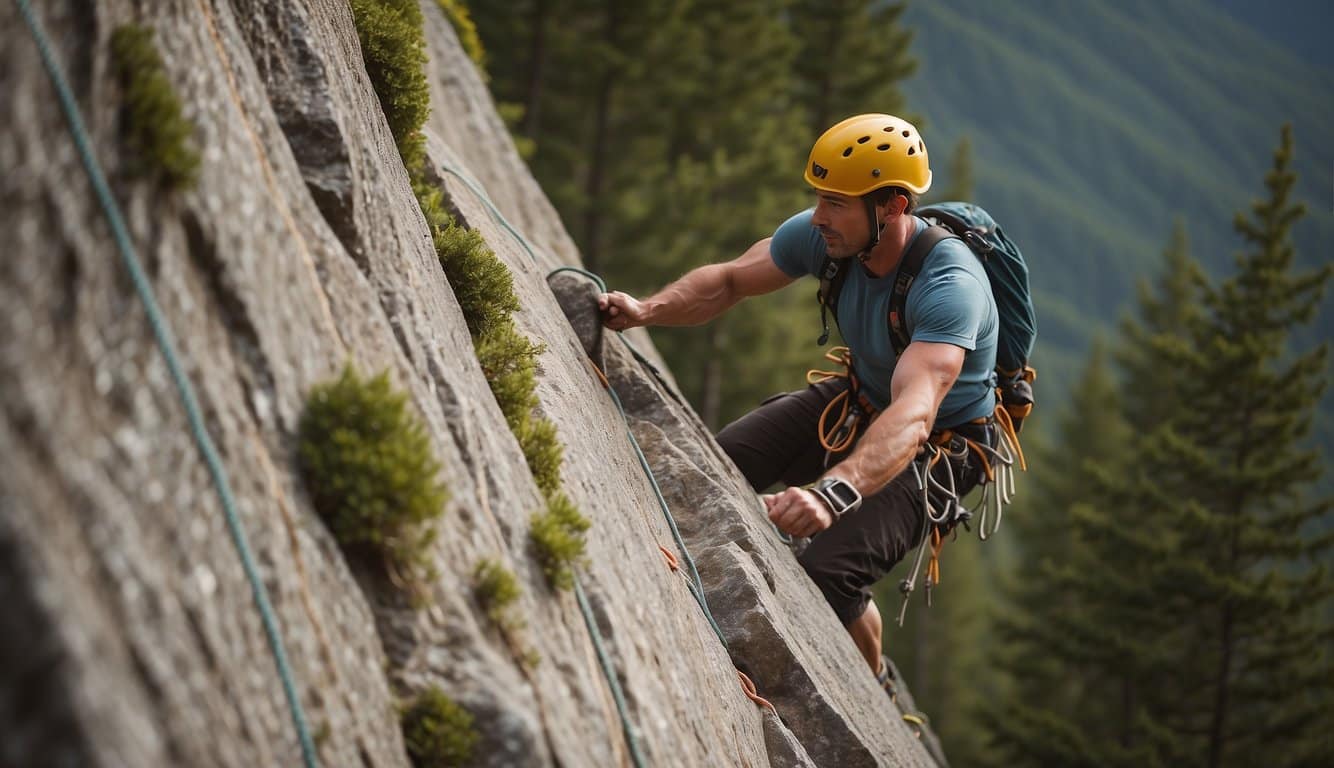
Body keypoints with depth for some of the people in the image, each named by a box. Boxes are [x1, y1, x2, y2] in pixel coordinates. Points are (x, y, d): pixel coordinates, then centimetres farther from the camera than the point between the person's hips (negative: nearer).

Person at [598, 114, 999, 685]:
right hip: (859, 398, 6)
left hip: (939, 445, -6)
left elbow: (912, 417, -51)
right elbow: (729, 281, -5)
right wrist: (647, 311, -25)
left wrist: (832, 493, -67)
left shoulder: (949, 287, -37)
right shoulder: (822, 235, -18)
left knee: (827, 575, -24)